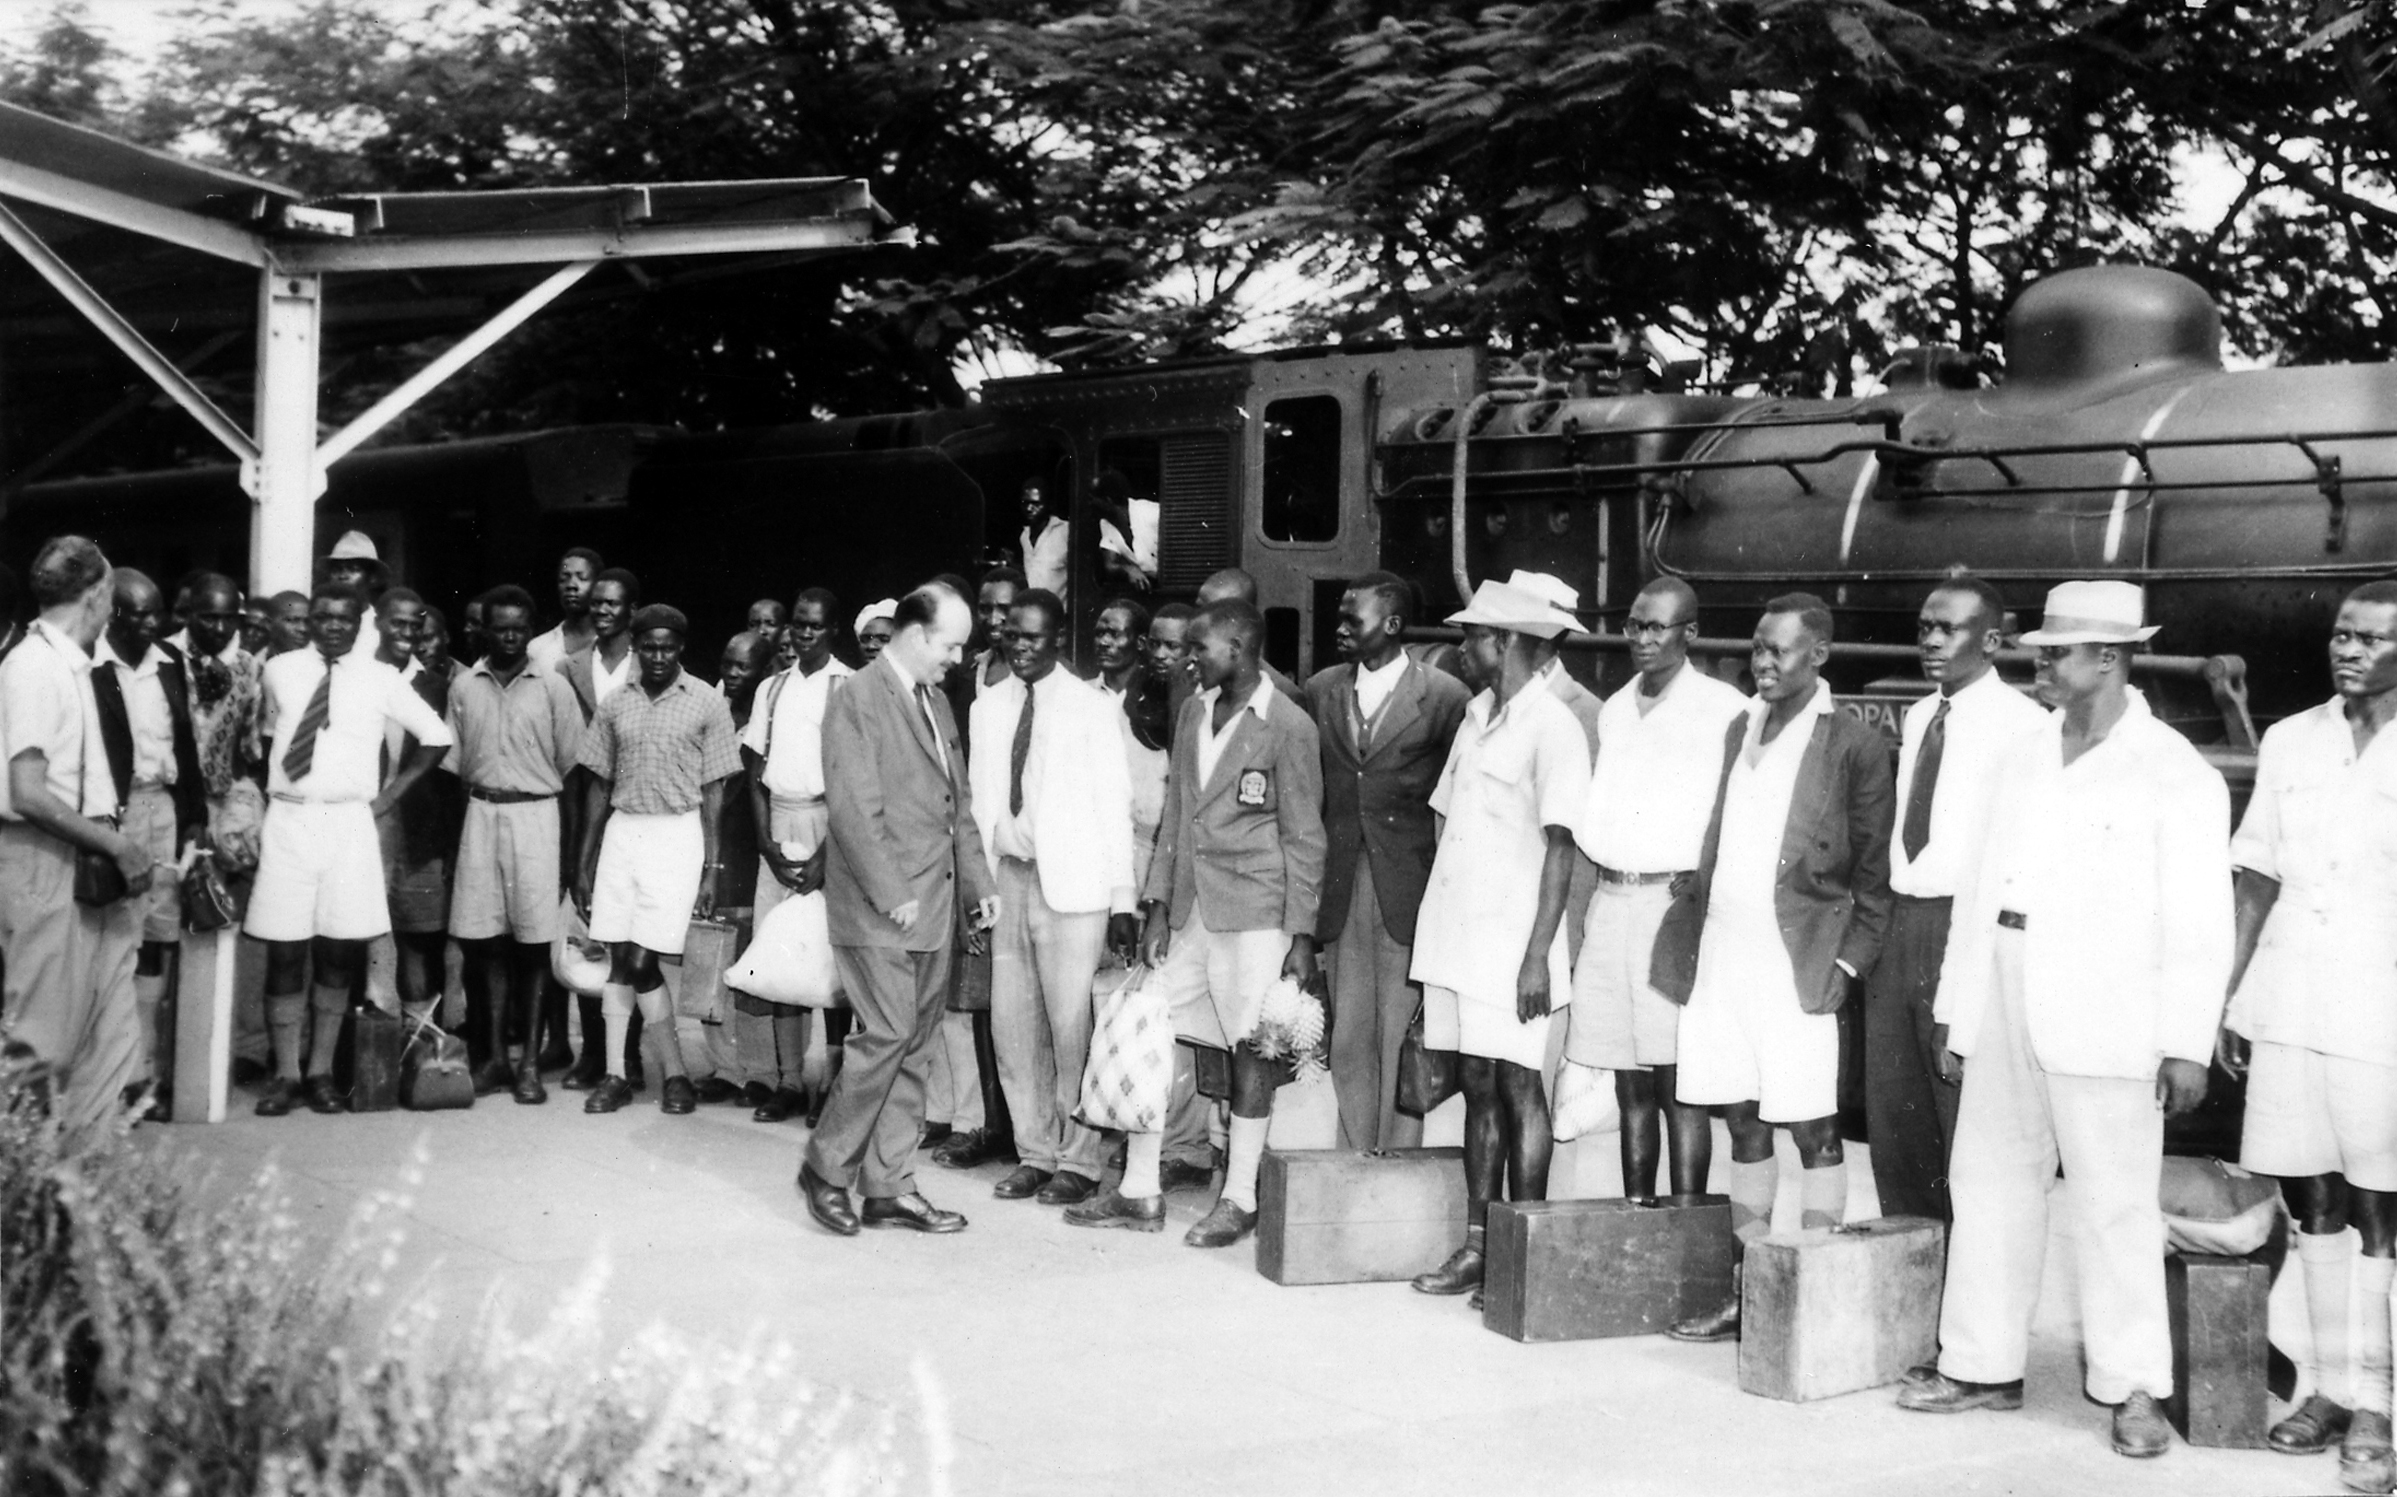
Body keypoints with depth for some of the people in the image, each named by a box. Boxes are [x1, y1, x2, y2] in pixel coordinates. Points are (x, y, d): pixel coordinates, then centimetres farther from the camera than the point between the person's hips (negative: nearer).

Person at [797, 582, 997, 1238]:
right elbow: (854, 809, -16)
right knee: (886, 1036, -9)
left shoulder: (936, 701, 16)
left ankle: (889, 1186, 16)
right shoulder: (857, 698, -10)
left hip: (934, 907, 8)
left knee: (915, 1045, 9)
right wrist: (892, 896, -17)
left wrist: (978, 881, 11)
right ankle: (827, 1168, 7)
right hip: (879, 911, -8)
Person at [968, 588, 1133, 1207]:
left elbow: (1114, 805, -3)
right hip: (1005, 878, 5)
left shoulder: (1091, 707, -2)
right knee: (1013, 1027, 7)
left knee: (1072, 1027, -4)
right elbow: (979, 802, 13)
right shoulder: (987, 708, 11)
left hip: (1071, 883, -4)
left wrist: (1122, 899, -7)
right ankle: (1035, 1153, 19)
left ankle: (1079, 1161, 8)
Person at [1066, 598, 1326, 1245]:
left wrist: (1302, 935, -10)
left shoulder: (1288, 728, -9)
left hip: (1255, 911, -7)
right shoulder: (1193, 712, 11)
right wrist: (1157, 906, 9)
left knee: (1250, 1049, 0)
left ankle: (1238, 1200, 12)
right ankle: (1139, 1192, 16)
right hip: (1189, 908, 7)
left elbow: (1304, 840, -7)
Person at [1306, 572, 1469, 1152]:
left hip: (1409, 890, -4)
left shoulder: (1443, 696, -5)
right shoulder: (1321, 691, 9)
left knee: (1402, 1041, 0)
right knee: (1348, 1040, 8)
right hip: (1341, 892, 4)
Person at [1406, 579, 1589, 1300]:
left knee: (1517, 1087, -3)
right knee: (1476, 1088, 10)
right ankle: (1477, 1247, 17)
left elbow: (1561, 849, -13)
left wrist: (1538, 955, -18)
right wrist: (1430, 942, 13)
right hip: (1456, 935, 7)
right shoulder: (1474, 715, 14)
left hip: (1511, 941, -7)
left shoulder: (1552, 727, -9)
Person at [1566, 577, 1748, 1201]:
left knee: (1679, 1085, -6)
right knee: (1630, 1087, 10)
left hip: (1680, 907, -6)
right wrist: (1584, 917, 15)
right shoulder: (1613, 710, 16)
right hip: (1611, 904, 6)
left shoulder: (1724, 711, -5)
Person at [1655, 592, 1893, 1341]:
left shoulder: (1853, 745, -5)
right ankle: (1746, 1291, 20)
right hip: (1721, 953, 6)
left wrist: (1848, 963, -9)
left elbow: (1874, 874, -4)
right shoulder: (1738, 729, 14)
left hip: (1797, 963, -6)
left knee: (1812, 1129, -1)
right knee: (1744, 1124, 12)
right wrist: (1689, 926, 9)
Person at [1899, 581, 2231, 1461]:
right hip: (2005, 1017, 6)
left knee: (2115, 1202, -2)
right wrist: (1957, 1009, 11)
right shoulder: (2024, 760, 12)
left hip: (2104, 1026, -6)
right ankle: (1983, 1366, 22)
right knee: (1988, 1185, 11)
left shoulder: (2175, 776, -5)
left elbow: (2199, 922, -8)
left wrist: (2186, 1045, -13)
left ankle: (2134, 1388, 10)